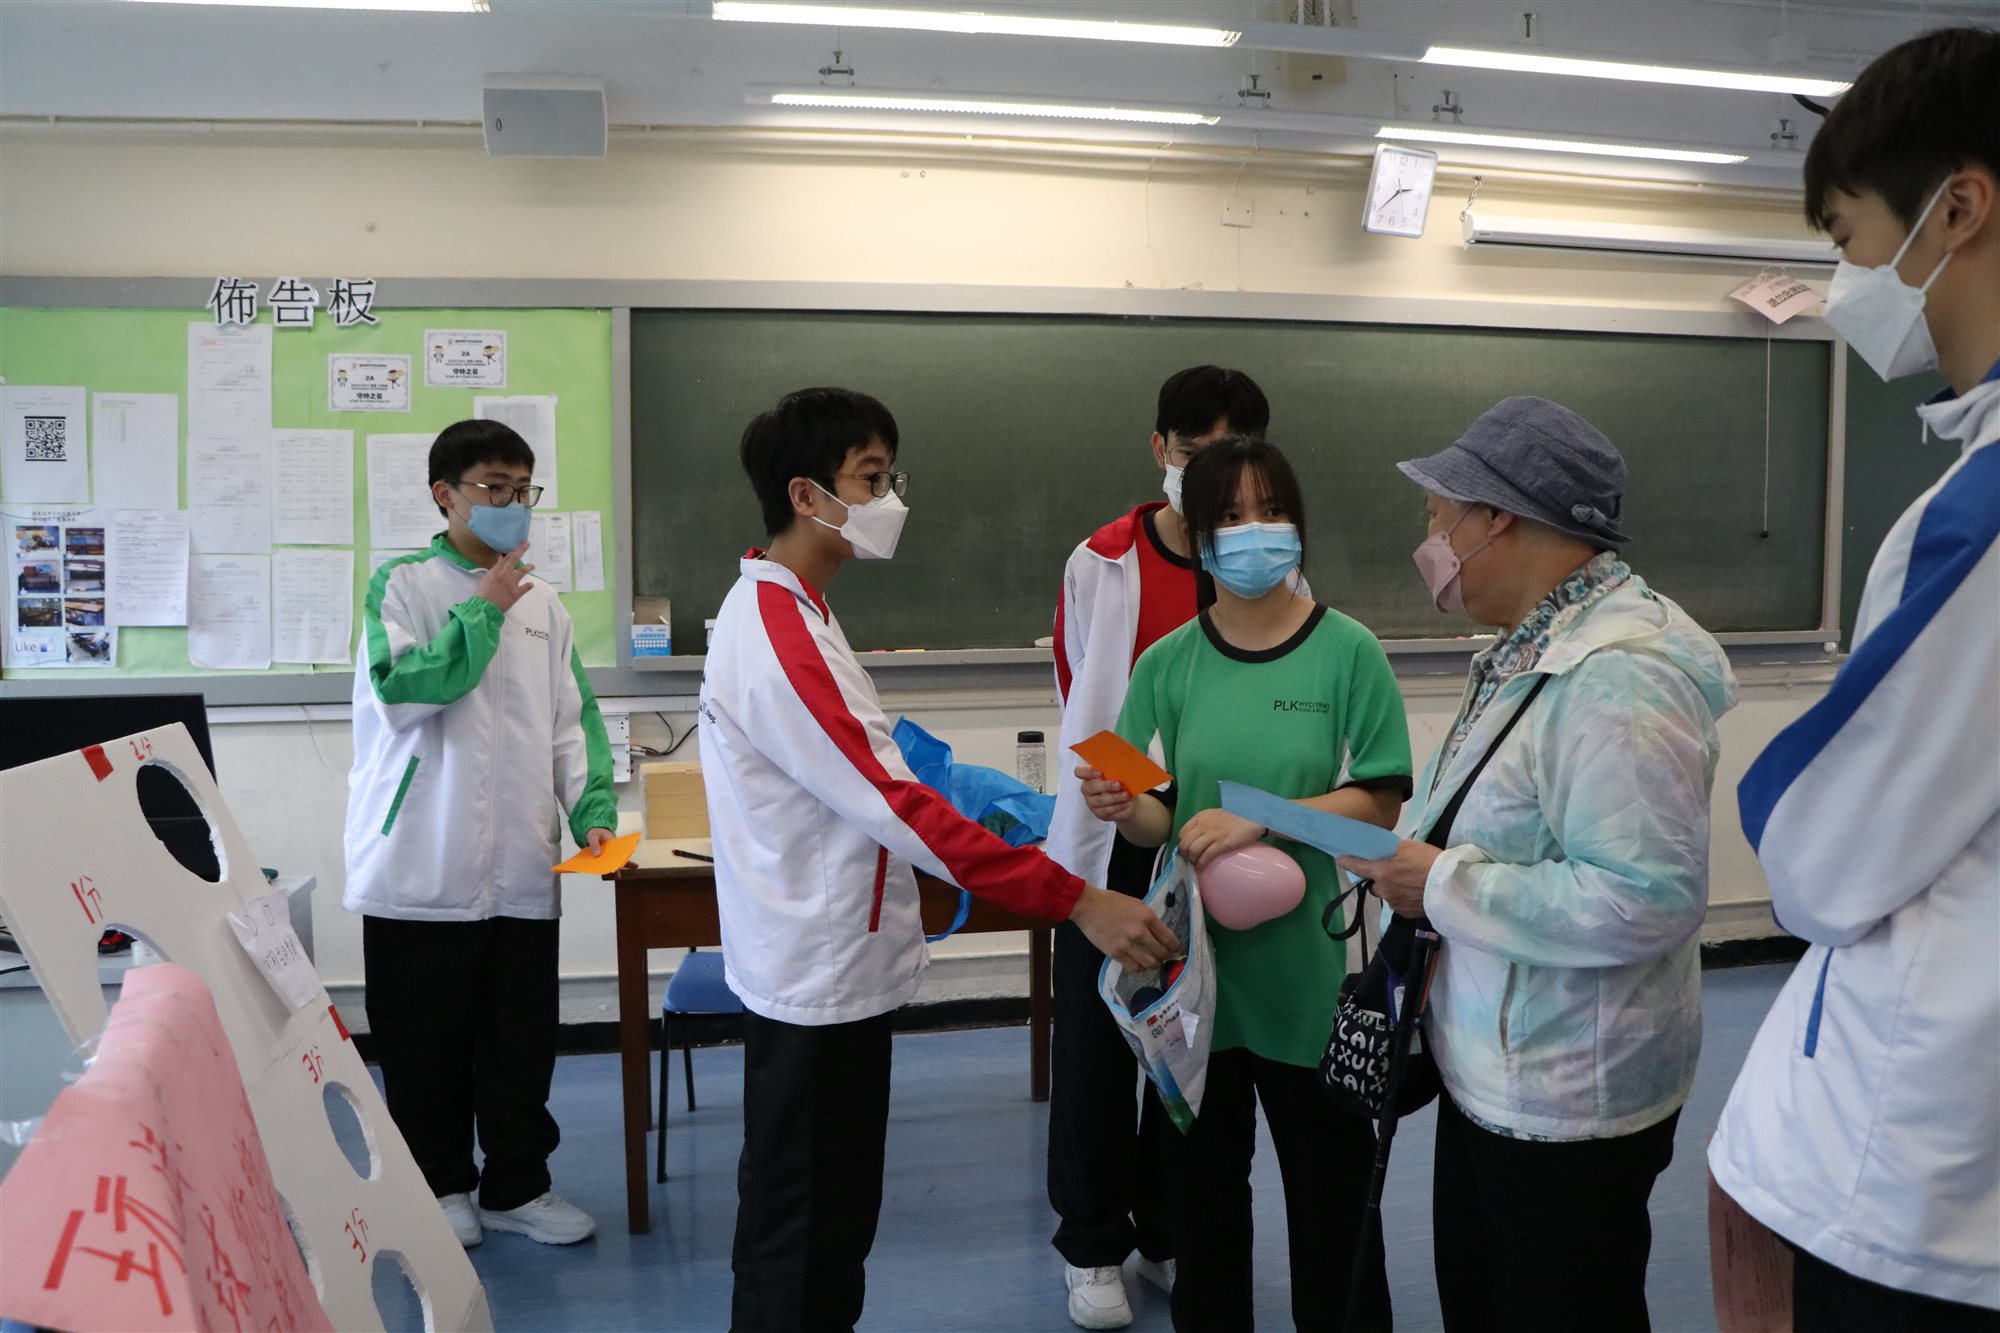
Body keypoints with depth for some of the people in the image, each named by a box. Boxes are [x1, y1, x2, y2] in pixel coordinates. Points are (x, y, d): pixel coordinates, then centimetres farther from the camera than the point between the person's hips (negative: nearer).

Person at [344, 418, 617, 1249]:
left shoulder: (542, 604, 10)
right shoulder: (401, 586, -2)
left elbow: (572, 721, 9)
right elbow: (400, 687, -18)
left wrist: (593, 812, -4)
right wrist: (484, 612, -12)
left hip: (522, 866, 4)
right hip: (425, 864, -4)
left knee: (523, 1038, 11)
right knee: (428, 1041, 9)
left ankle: (516, 1185, 26)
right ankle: (439, 1183, 27)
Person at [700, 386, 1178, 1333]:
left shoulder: (783, 610, 10)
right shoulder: (775, 635, -23)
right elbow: (889, 803, -28)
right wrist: (1076, 901, -29)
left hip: (838, 963, 10)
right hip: (819, 972, -10)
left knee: (833, 1217, 21)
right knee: (800, 1232, 5)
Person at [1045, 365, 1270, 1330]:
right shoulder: (1099, 564, -3)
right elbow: (1081, 700, 6)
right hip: (1109, 837, 0)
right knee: (1095, 1046, 8)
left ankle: (1172, 1233, 34)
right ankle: (1092, 1245, 27)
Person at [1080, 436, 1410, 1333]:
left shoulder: (1348, 652, -8)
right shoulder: (1168, 663, -1)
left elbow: (1380, 805, -10)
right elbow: (1163, 823, 1)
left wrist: (1260, 820, -23)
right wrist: (1122, 810, -21)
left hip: (1312, 965, -2)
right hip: (1195, 959, 3)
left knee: (1330, 1183, 14)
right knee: (1201, 1177, 18)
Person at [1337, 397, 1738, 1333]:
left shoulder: (1620, 676, -27)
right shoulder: (1536, 649, 6)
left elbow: (1648, 898, -33)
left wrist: (1442, 887, -25)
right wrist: (1399, 857, 0)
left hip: (1570, 1103, -10)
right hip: (1492, 1072, 10)